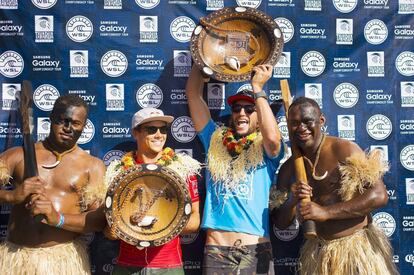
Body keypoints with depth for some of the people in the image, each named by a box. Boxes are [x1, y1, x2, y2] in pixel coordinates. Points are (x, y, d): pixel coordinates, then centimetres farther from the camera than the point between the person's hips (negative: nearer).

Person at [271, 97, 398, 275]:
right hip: (317, 254, 4)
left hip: (358, 248, -4)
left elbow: (379, 195, -17)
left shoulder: (344, 149, -10)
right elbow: (280, 223, 6)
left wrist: (327, 212, -21)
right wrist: (291, 201, -15)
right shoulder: (288, 168, 3)